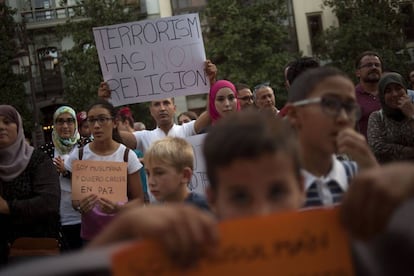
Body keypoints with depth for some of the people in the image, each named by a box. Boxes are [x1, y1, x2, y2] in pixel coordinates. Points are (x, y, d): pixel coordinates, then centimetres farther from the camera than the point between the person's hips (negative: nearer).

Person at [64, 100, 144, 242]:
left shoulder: (127, 155, -5)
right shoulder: (78, 155, -1)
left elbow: (138, 199, -2)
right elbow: (74, 199, 6)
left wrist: (119, 208, -22)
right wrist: (80, 206, -17)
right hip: (90, 234, 1)